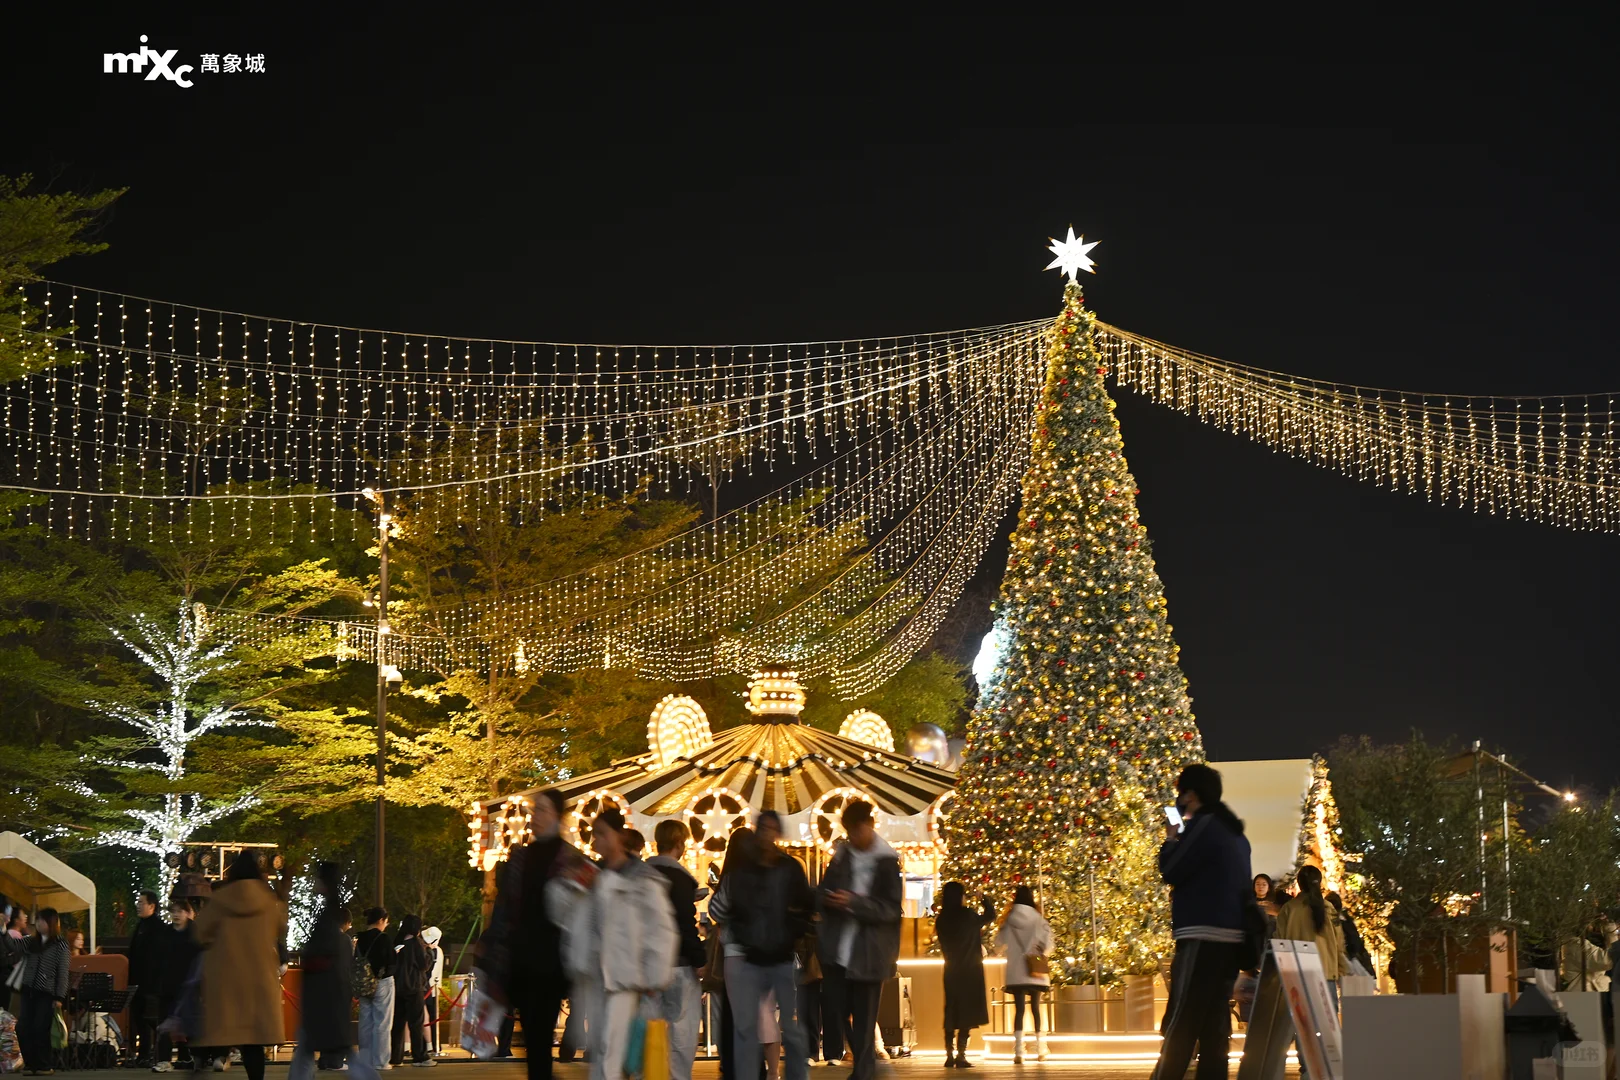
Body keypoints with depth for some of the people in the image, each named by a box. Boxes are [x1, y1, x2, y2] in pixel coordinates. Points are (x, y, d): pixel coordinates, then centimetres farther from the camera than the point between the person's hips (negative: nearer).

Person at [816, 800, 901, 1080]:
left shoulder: (887, 861, -5)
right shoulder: (843, 854, 8)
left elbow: (891, 909, -10)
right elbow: (823, 891, 15)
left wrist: (854, 902, -22)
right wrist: (828, 898, -8)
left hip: (868, 954, -4)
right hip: (837, 950, 4)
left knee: (864, 1019, 0)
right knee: (833, 1013, 3)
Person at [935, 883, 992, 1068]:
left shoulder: (941, 920, 3)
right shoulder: (966, 915, -11)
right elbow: (990, 915, 4)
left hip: (951, 970, 5)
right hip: (970, 969, -5)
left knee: (951, 1013, 10)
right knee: (967, 1013, -3)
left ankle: (950, 1056, 9)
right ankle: (961, 1056, -8)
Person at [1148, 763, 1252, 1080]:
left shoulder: (1203, 825, -10)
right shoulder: (1234, 831, 18)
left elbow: (1171, 872, -7)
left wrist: (1171, 839, 6)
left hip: (1203, 936, -9)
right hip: (1230, 937, 9)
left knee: (1179, 1026, -8)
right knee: (1213, 1026, 7)